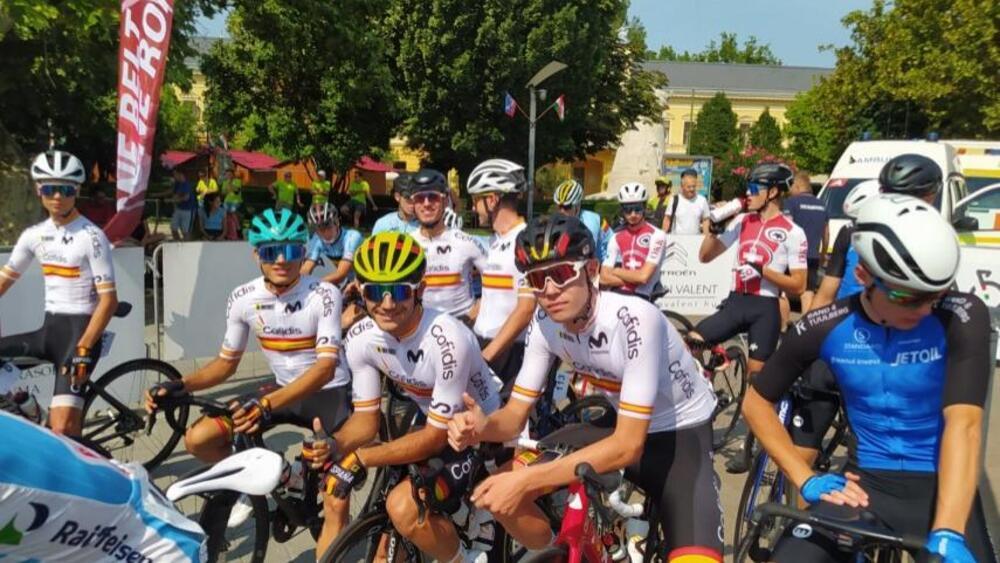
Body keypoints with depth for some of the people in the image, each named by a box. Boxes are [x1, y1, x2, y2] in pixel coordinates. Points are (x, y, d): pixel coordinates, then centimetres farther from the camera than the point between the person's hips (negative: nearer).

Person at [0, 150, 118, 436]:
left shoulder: (91, 236, -11)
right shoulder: (34, 235, 8)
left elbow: (109, 299, -14)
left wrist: (84, 348, -21)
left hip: (80, 329, -7)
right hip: (49, 329, 7)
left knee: (62, 428, -16)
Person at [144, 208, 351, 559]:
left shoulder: (324, 295, -23)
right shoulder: (243, 298, -10)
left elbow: (326, 366, -33)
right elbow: (227, 362, 1)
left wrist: (268, 404, -47)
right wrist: (180, 385, -18)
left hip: (329, 393, -4)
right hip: (283, 390, 5)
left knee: (336, 504, -16)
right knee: (197, 439, -9)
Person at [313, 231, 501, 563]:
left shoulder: (447, 340, -34)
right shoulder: (361, 339, -16)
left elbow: (437, 436, -26)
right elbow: (366, 418, -6)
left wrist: (360, 459, -30)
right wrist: (335, 446, -28)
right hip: (427, 423, 6)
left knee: (405, 508, -25)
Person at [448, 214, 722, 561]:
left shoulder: (634, 320, -31)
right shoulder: (545, 324, -13)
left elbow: (628, 447, -30)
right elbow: (515, 416, -4)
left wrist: (526, 480, -33)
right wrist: (481, 427, -28)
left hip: (682, 435, -5)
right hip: (619, 426, 6)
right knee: (498, 492, -7)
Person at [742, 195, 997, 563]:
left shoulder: (962, 318, -13)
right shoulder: (824, 329, -9)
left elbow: (964, 423, -24)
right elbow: (757, 402, 2)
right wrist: (806, 479, -6)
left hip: (941, 486, 0)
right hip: (864, 483, 1)